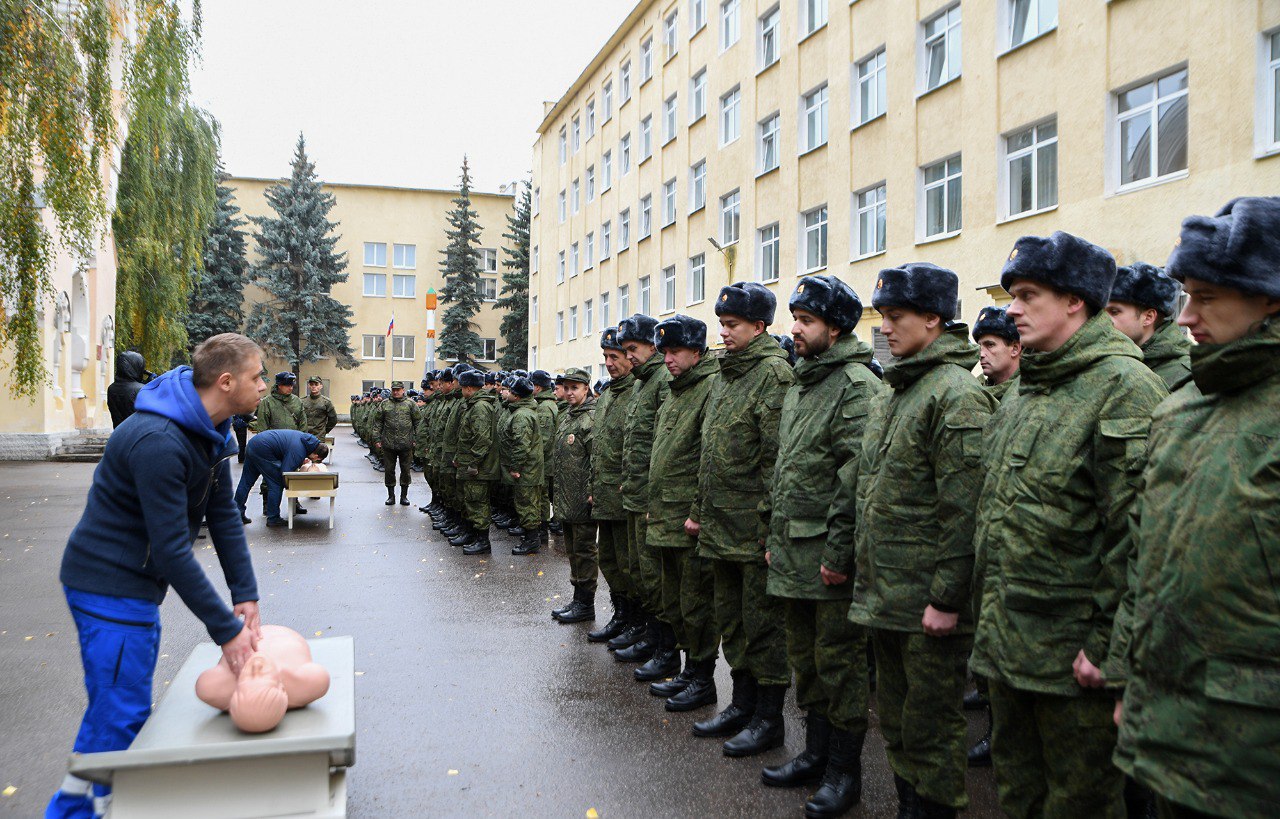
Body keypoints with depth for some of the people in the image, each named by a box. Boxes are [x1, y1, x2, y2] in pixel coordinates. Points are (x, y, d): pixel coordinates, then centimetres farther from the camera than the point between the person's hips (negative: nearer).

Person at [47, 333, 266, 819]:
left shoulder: (211, 430, 1)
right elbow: (172, 550, -30)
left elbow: (224, 516, 2)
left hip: (135, 582, 10)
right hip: (109, 583, -10)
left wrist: (246, 595, -4)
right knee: (124, 712, -2)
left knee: (113, 704, 21)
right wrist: (226, 629, -26)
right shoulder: (159, 442, -30)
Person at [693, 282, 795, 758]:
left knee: (763, 622, 2)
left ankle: (769, 718, 15)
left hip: (755, 528, -9)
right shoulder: (725, 374, 16)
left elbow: (778, 456, -18)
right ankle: (742, 705, 32)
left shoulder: (774, 373, -12)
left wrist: (771, 523, -20)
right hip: (721, 526, 9)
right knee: (732, 620, 18)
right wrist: (701, 510, 18)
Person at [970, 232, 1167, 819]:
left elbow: (1134, 531, -19)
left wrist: (1108, 642, -19)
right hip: (1006, 638, 8)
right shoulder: (1023, 392, 13)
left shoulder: (1122, 385, -14)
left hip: (1072, 650, -8)